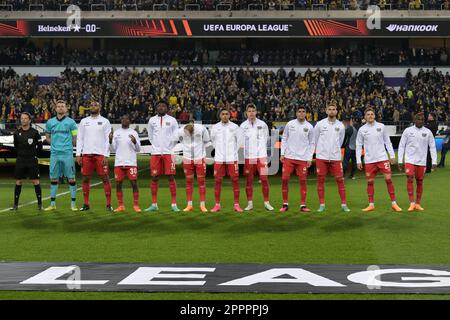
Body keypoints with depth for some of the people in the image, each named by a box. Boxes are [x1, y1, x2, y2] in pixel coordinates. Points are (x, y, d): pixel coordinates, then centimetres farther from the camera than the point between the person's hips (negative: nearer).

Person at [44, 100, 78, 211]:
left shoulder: (71, 122, 2)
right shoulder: (50, 122, 10)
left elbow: (75, 139, 4)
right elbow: (47, 137, 19)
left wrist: (67, 145, -2)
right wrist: (55, 144, 6)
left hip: (67, 154, -3)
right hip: (54, 154, 3)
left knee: (71, 178, -3)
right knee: (53, 178, 6)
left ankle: (73, 203, 3)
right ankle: (52, 204, 14)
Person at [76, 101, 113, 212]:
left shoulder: (104, 121, 3)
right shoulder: (84, 121, 11)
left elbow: (107, 140, -2)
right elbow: (79, 139, 10)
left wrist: (106, 155, -10)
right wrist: (78, 154, 1)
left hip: (100, 154, -3)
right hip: (86, 154, 3)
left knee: (105, 178, -4)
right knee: (85, 179, 5)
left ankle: (108, 204, 1)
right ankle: (86, 204, 13)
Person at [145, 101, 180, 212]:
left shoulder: (172, 120, 2)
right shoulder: (152, 120, 8)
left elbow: (175, 136, 6)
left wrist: (168, 147, 6)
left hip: (168, 152, -2)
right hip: (155, 153, 2)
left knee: (171, 177, -4)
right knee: (154, 178, 2)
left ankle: (174, 204, 1)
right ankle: (154, 204, 9)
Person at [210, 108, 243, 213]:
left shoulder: (235, 127, 1)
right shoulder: (215, 127, 3)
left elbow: (240, 140, 10)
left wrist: (234, 150, 7)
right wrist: (218, 149, 12)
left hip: (232, 158, -1)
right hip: (219, 158, 1)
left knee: (235, 180, -1)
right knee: (217, 181, 1)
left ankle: (236, 204, 5)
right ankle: (217, 205, 8)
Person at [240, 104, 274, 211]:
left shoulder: (262, 124, 4)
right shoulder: (243, 126, 2)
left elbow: (266, 138, 13)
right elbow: (240, 141, 2)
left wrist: (261, 148, 8)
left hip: (261, 155, 0)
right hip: (248, 157, 0)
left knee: (264, 179, -5)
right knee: (249, 180, 5)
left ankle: (266, 202, 3)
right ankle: (249, 203, 13)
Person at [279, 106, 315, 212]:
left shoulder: (309, 127, 2)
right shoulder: (290, 124, 2)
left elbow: (312, 143, 6)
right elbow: (284, 139, 8)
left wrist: (309, 158, -1)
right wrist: (282, 153, 1)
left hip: (303, 159, 0)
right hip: (289, 157, 0)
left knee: (303, 181, 0)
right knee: (284, 179, -4)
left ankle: (303, 205, 7)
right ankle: (285, 204, 7)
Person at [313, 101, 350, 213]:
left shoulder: (341, 126, 5)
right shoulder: (320, 124, 1)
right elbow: (315, 140, 10)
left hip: (335, 158, 1)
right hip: (321, 157, -1)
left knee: (340, 180, -1)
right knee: (320, 180, 2)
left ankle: (344, 204, 6)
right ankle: (322, 204, 10)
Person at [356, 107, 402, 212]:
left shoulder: (381, 126, 4)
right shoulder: (362, 129, 4)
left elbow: (387, 142, 8)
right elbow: (358, 146, 6)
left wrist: (392, 155, 2)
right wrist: (358, 161, 0)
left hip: (382, 158, -1)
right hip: (369, 160, 1)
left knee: (388, 179, -5)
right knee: (370, 182, 3)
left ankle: (394, 203, 2)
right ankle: (371, 205, 13)